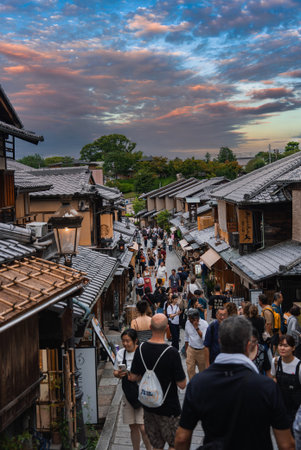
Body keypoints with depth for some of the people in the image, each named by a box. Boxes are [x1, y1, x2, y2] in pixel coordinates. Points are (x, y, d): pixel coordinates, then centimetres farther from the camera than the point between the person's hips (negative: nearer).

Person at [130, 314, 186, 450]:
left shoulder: (141, 349, -9)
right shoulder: (172, 352, -23)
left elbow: (133, 377, 1)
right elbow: (182, 384, -18)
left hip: (148, 407, 4)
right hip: (169, 408, -4)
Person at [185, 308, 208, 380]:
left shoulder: (204, 324, -16)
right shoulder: (188, 323, -4)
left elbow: (204, 339, -25)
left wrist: (196, 327, -29)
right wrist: (186, 350, 15)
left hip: (202, 350, -2)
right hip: (191, 350, 2)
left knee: (202, 369, 14)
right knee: (190, 370, 0)